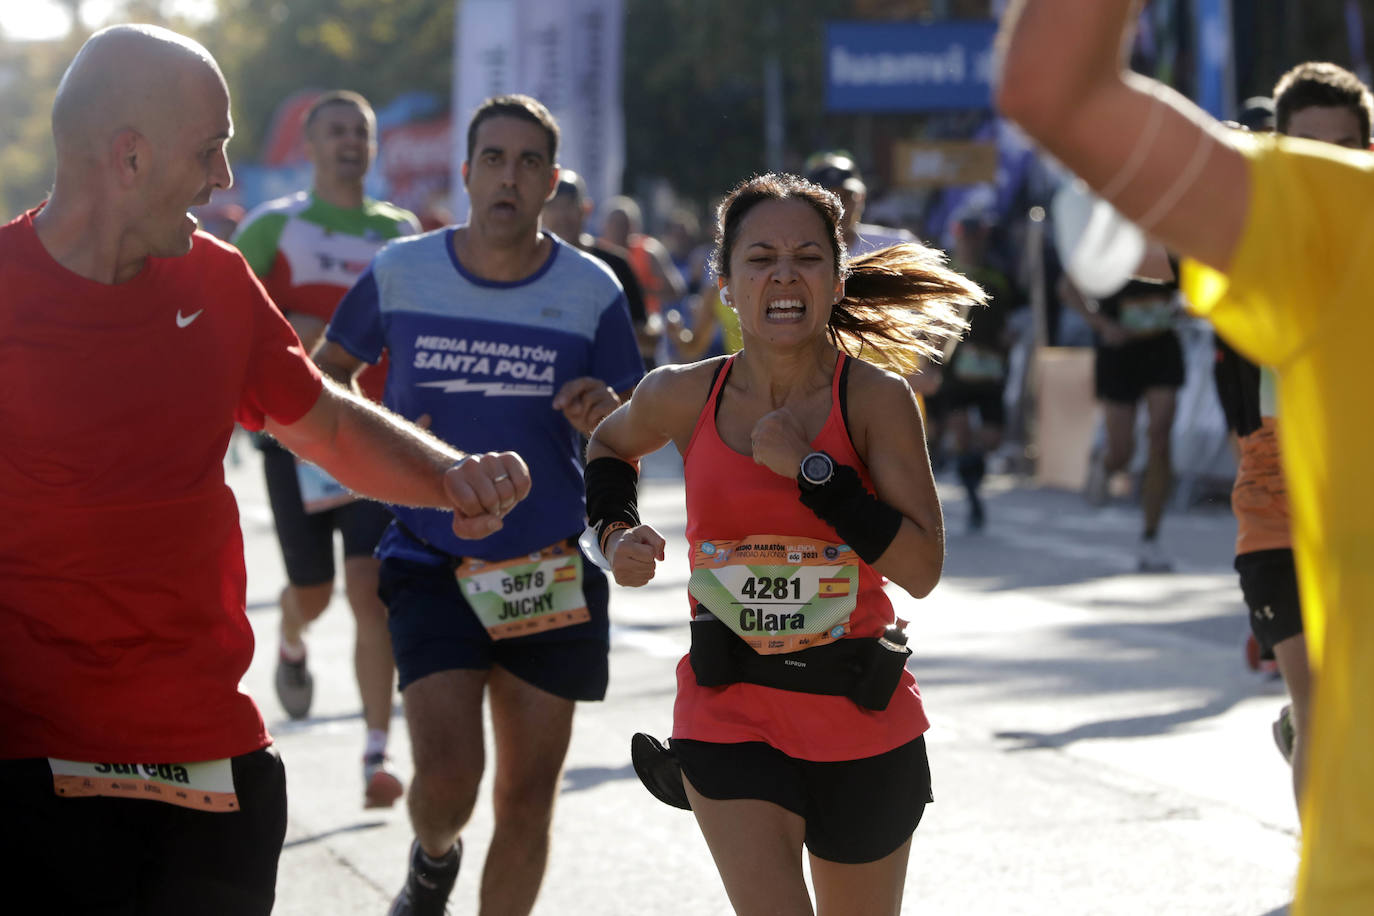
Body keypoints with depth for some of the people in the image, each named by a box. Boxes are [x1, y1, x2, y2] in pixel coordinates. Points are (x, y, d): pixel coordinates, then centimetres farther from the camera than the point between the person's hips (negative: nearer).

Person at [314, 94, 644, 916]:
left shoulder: (592, 290, -2)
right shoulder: (400, 273, -2)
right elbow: (326, 372, 14)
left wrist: (603, 418, -20)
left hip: (552, 572, 1)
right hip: (433, 563, -1)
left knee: (528, 799, 5)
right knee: (447, 778, -14)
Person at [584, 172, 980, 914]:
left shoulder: (875, 401, -10)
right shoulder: (685, 397, -4)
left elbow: (922, 569, -17)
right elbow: (610, 445, 20)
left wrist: (811, 469, -22)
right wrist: (613, 534, 1)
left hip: (860, 719, 0)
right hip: (729, 714, 0)